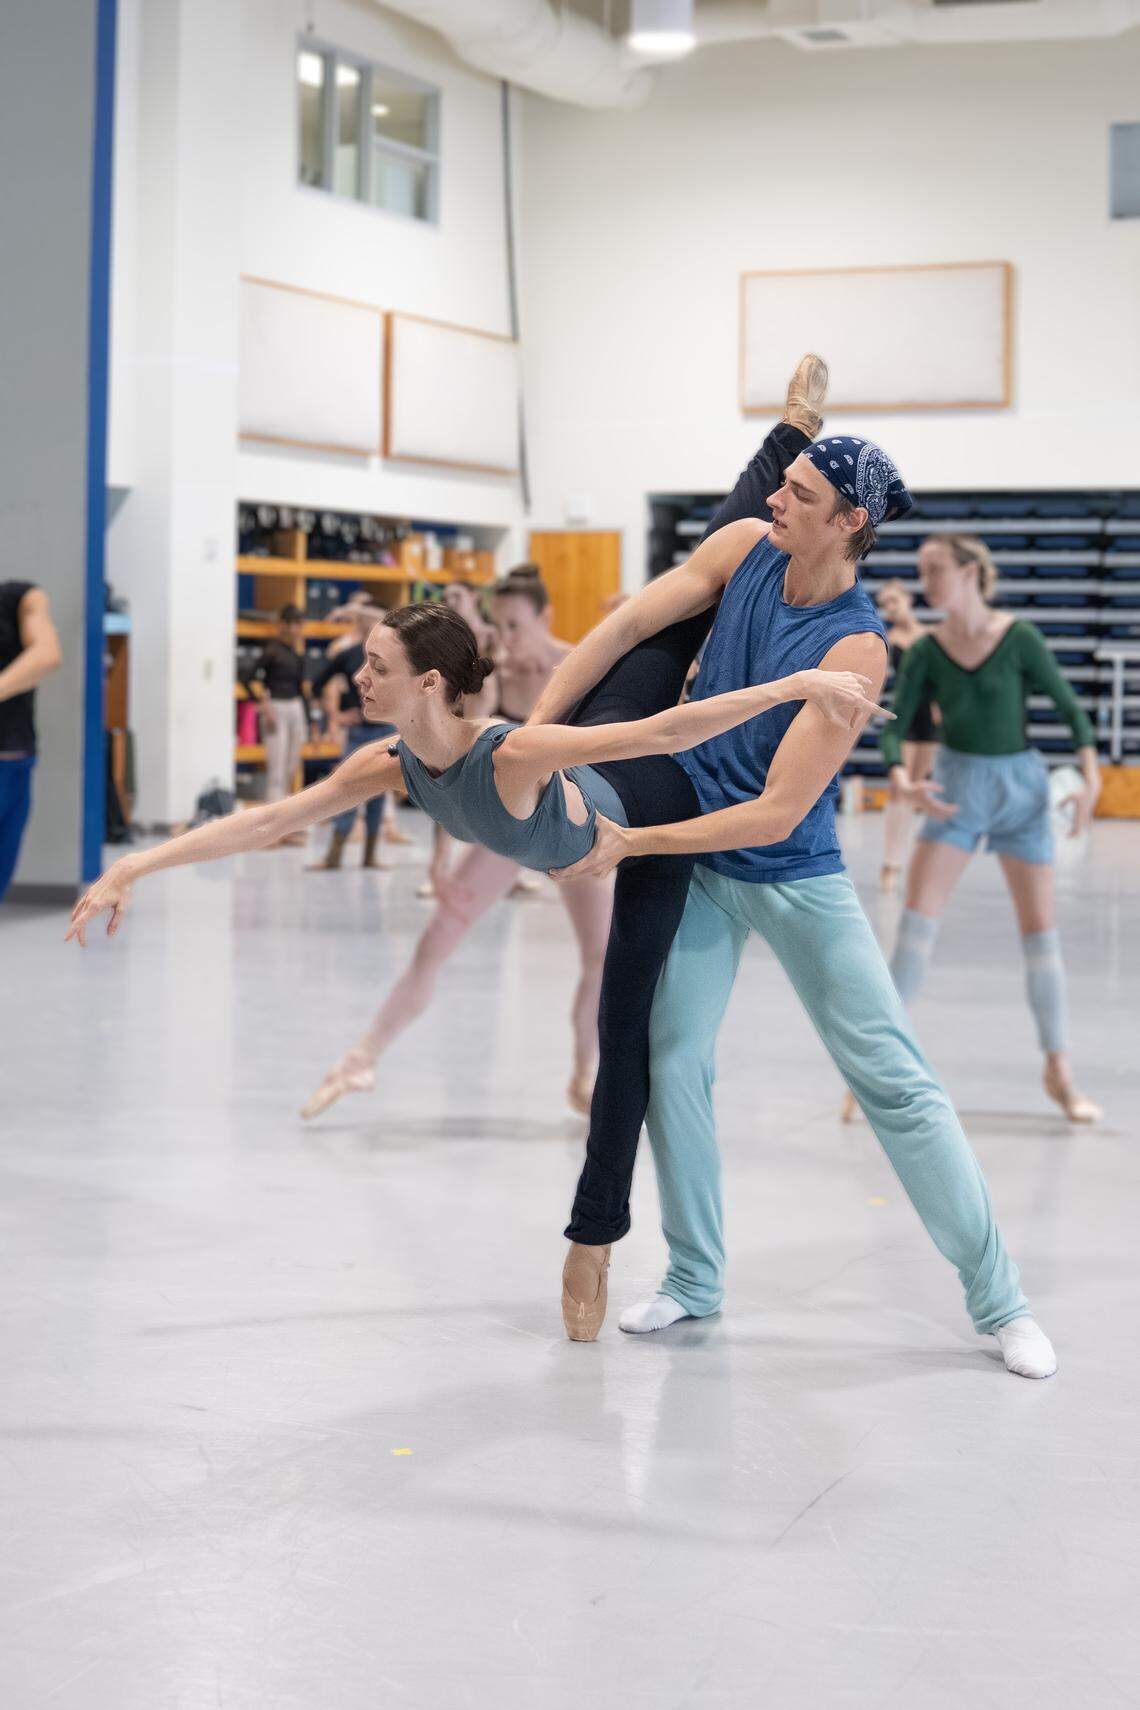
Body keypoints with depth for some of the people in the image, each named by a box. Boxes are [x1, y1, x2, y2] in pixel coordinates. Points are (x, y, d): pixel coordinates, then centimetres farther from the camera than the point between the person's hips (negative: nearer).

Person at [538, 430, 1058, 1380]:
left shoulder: (856, 648, -24)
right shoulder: (748, 549, -7)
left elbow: (778, 812, -25)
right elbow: (625, 629, -5)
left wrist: (631, 844, -23)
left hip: (795, 876, -5)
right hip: (694, 861, 5)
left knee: (893, 1081, -1)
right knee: (670, 1059, 2)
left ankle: (999, 1302, 8)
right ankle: (696, 1280, 18)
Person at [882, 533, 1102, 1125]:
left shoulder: (1019, 638, -10)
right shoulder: (925, 653, -4)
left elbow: (1069, 706, -4)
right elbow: (897, 725, -5)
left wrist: (1090, 776, -15)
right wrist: (900, 778, -25)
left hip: (1021, 786, -1)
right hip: (958, 788, 1)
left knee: (1041, 931, 4)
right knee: (917, 918, -10)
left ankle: (1059, 1073, 13)